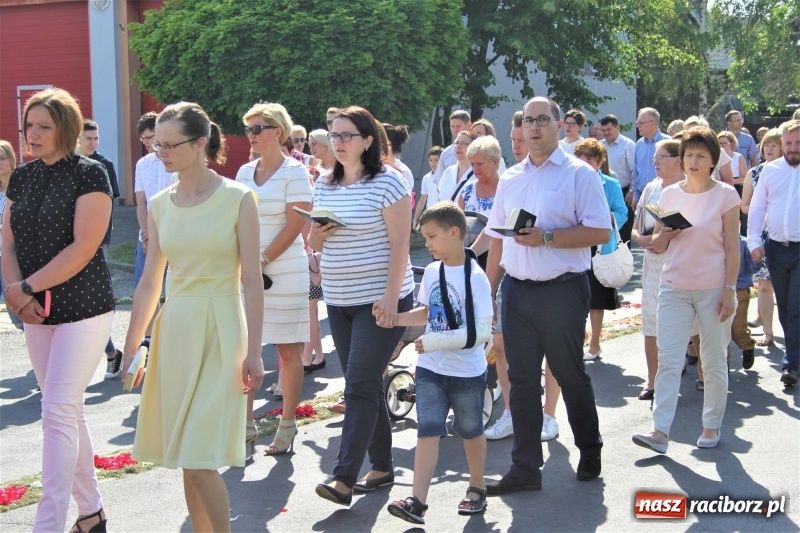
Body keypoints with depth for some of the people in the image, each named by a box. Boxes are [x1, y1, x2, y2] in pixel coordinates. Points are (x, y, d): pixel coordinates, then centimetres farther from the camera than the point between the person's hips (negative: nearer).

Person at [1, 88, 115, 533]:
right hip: (37, 312, 7)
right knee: (69, 412, 12)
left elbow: (83, 248, -17)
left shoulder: (89, 174, -10)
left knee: (58, 413, -10)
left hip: (84, 309, -6)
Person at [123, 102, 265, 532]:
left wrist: (253, 351, -10)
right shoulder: (159, 205, 7)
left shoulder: (237, 199, -6)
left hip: (219, 329, -5)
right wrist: (131, 348, 12)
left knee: (200, 456, -10)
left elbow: (251, 281, -7)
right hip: (174, 329, 5)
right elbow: (150, 282, 11)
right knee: (187, 458, 9)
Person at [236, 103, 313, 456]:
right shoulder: (245, 172, 12)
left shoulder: (294, 171, -5)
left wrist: (262, 262, -13)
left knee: (288, 349, 2)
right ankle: (246, 424, 13)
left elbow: (294, 227, -11)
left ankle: (287, 427, 11)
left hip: (283, 272, -5)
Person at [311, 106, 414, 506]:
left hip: (380, 300, -7)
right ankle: (382, 466, 22)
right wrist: (315, 238, -5)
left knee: (360, 386, -10)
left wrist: (390, 297, -20)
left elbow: (399, 244, -12)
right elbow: (313, 240, 19)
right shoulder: (324, 186, 11)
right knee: (365, 386, 12)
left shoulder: (387, 183, -9)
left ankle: (344, 478, -10)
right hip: (338, 300, 7)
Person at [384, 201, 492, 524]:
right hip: (430, 370, 4)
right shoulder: (432, 271, 2)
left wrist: (434, 342, -26)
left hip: (467, 373, -4)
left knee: (470, 431, 15)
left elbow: (481, 332, -23)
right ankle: (417, 500, -6)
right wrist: (394, 318, 0)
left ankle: (476, 489, 33)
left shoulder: (475, 277, -18)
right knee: (428, 431, -3)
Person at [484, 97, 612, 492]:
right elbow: (497, 238, 16)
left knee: (570, 375, 8)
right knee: (521, 379, 6)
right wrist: (488, 290, 11)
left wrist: (547, 237, -20)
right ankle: (525, 468, 15)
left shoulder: (578, 174, -5)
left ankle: (590, 452, 29)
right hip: (516, 291, 5)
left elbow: (600, 232, -13)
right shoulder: (510, 179, 12)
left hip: (561, 291, -5)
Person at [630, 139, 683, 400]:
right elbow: (635, 230, 15)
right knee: (651, 324, 7)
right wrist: (644, 240, -7)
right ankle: (652, 380, 17)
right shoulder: (651, 188, 10)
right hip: (653, 264, 5)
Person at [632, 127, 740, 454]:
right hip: (674, 288, 3)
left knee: (714, 363, 6)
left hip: (713, 289, -3)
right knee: (668, 361, -5)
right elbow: (658, 246, 12)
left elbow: (732, 248, -2)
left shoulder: (725, 195, -2)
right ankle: (660, 432, -8)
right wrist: (664, 236, -10)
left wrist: (730, 291, -8)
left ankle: (712, 427, 19)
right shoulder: (669, 195, 7)